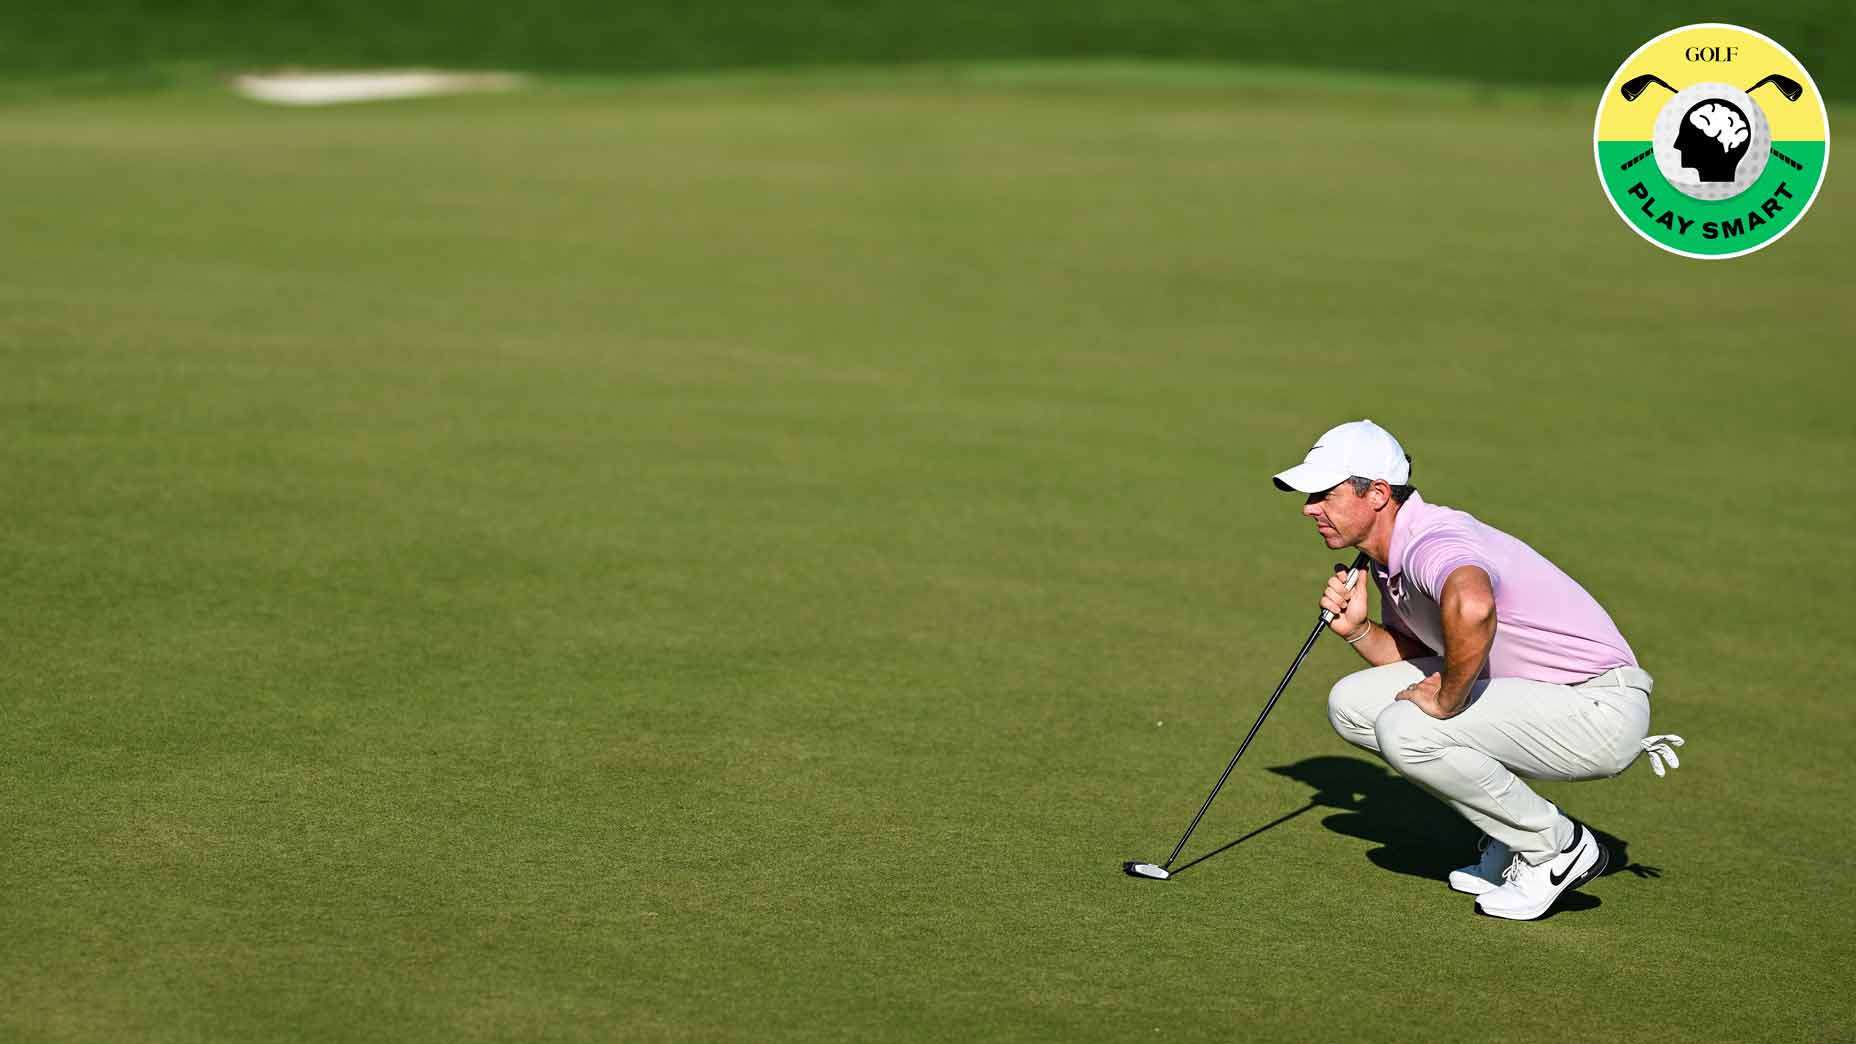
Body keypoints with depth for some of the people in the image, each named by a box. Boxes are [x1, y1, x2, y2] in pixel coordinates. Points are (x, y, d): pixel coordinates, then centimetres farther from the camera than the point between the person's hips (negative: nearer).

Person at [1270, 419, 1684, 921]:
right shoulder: (1390, 552, 7)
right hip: (1526, 691, 10)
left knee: (1405, 730, -27)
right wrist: (1357, 629, 0)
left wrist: (1446, 701, -33)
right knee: (1353, 703, 4)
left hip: (1601, 708, -10)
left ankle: (1558, 846, -7)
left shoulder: (1431, 542, -25)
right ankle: (1512, 835, 12)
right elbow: (1417, 658, 20)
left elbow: (1472, 607, -50)